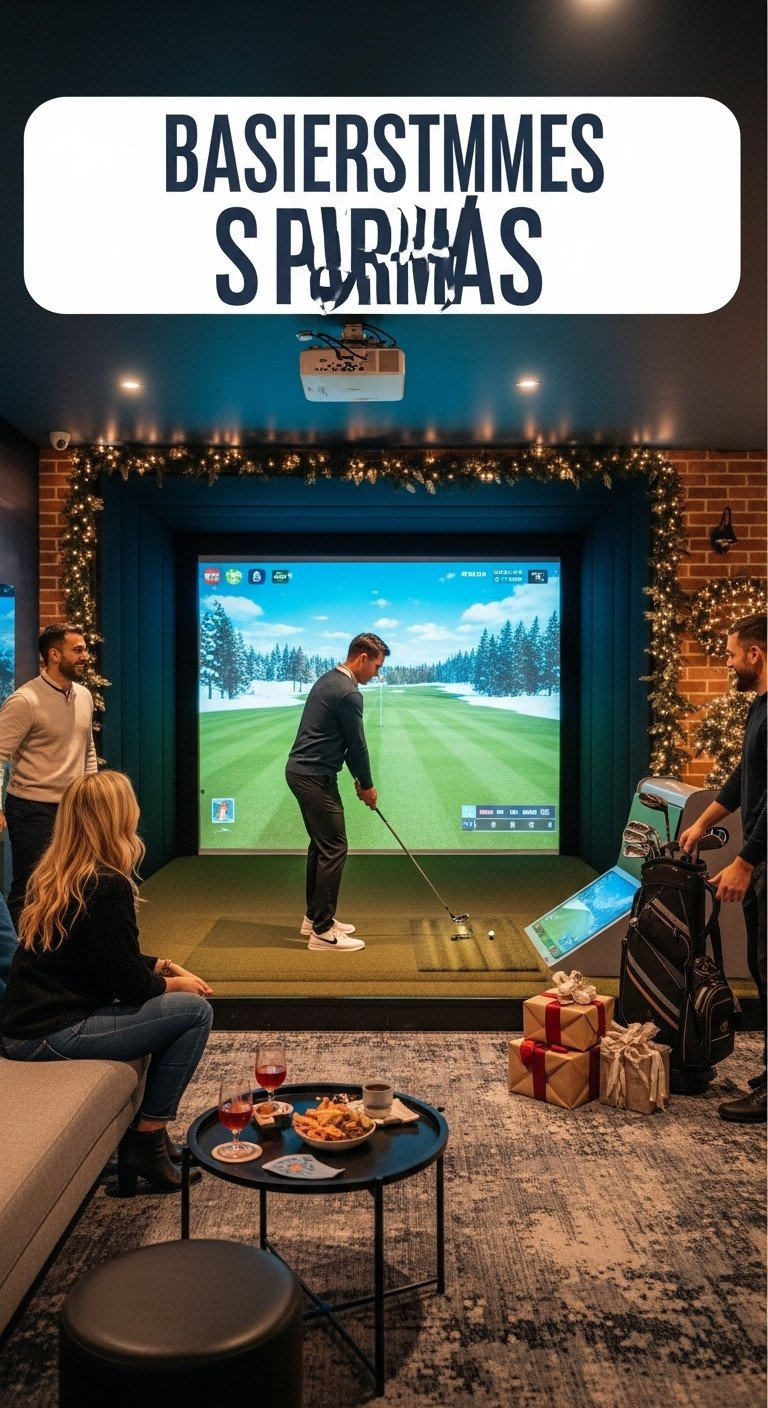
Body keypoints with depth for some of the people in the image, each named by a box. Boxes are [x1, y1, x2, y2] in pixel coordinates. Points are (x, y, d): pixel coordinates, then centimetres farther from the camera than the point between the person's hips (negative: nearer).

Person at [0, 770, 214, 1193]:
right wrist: (175, 983, 4)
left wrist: (164, 965, 13)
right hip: (51, 1035, -9)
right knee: (195, 1010, -6)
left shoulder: (53, 875, 8)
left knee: (165, 1000, 21)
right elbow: (126, 983, -15)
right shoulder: (107, 886, -19)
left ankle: (142, 1136, 22)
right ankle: (147, 1139, 6)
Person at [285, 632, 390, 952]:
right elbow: (357, 744, -11)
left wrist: (357, 778, 19)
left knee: (321, 845, 17)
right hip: (315, 776, -11)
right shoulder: (348, 693, -17)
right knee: (334, 848, -7)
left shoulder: (328, 680, 15)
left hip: (301, 770, 11)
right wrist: (367, 785, 4)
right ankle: (323, 932, -3)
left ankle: (315, 916, 26)